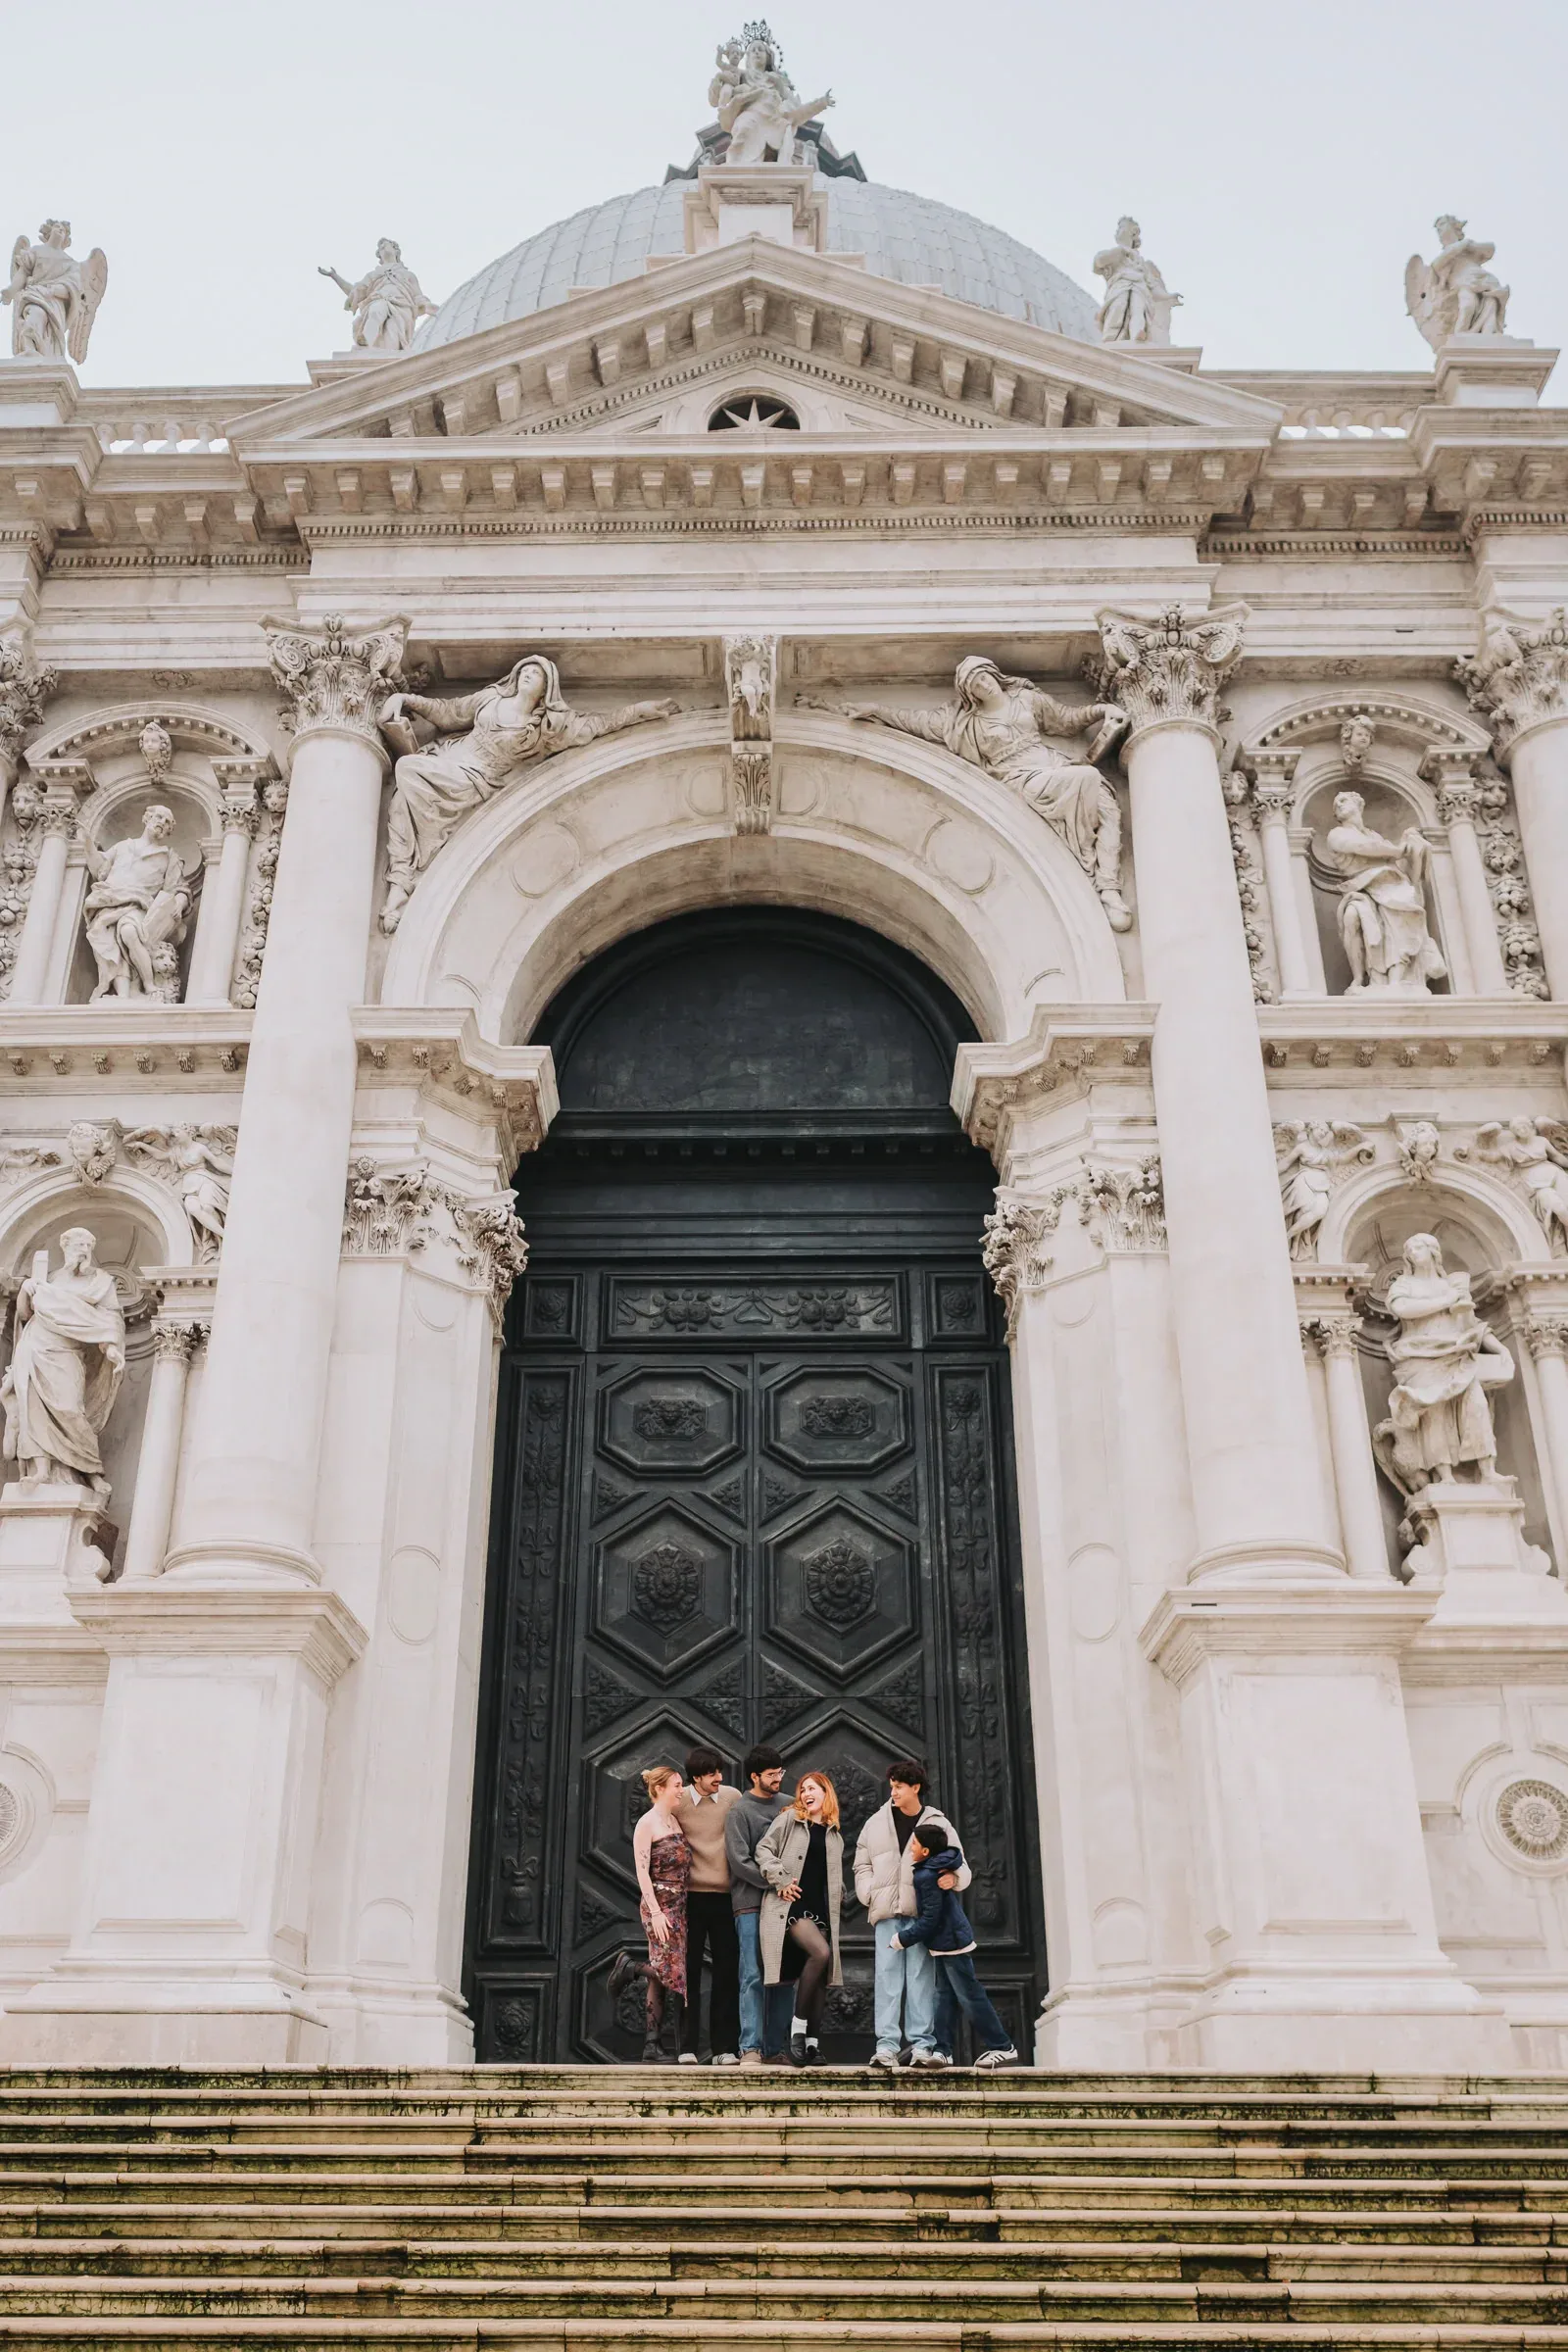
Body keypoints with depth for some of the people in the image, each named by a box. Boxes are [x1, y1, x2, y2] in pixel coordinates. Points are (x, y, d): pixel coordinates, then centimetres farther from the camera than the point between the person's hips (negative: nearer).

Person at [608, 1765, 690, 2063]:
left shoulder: (675, 1823, 15)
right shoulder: (647, 1824, -6)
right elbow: (642, 1872, -12)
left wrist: (684, 1906, 11)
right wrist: (656, 1911, -18)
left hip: (679, 1907, 7)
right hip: (660, 1906, -7)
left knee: (663, 1977, 5)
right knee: (670, 1971, -16)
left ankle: (654, 2049, 6)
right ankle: (629, 1967, 9)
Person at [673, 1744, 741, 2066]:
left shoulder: (733, 1797, 0)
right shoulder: (677, 1801, -5)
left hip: (725, 1895, 2)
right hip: (690, 1895, -2)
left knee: (727, 1971, 3)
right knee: (688, 1971, 3)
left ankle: (724, 2048, 10)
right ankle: (686, 2048, 10)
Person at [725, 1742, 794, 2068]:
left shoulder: (788, 1806, 14)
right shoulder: (739, 1812, -1)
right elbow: (739, 1861, -8)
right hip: (751, 1903, -5)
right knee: (753, 1977, -7)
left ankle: (775, 2045, 10)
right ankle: (750, 2048, -6)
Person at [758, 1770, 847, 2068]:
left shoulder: (835, 1836, 19)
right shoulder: (789, 1820, 4)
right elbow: (764, 1849, -2)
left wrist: (838, 1899, 12)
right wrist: (781, 1881, -11)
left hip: (821, 1910, 6)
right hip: (792, 1906, -6)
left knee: (821, 1976, -1)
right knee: (820, 1953, -27)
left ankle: (812, 2043, 4)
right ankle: (798, 2026, -18)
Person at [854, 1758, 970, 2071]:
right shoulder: (876, 1823, 12)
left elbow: (960, 1866, 8)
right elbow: (862, 1866, 17)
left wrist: (952, 1877, -14)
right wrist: (870, 1895, 1)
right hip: (886, 1912, 1)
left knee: (922, 1976, -3)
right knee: (888, 1975, -5)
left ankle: (922, 2045, -2)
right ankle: (886, 2044, -6)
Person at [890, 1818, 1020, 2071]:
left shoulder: (927, 1877, -22)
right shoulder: (940, 1866, 4)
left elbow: (930, 1919, -22)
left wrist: (903, 1938, -14)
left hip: (950, 1943, -10)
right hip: (948, 1942, 10)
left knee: (970, 1997, -4)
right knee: (946, 1996, 12)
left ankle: (1002, 2048, 1)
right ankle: (942, 2050, 17)